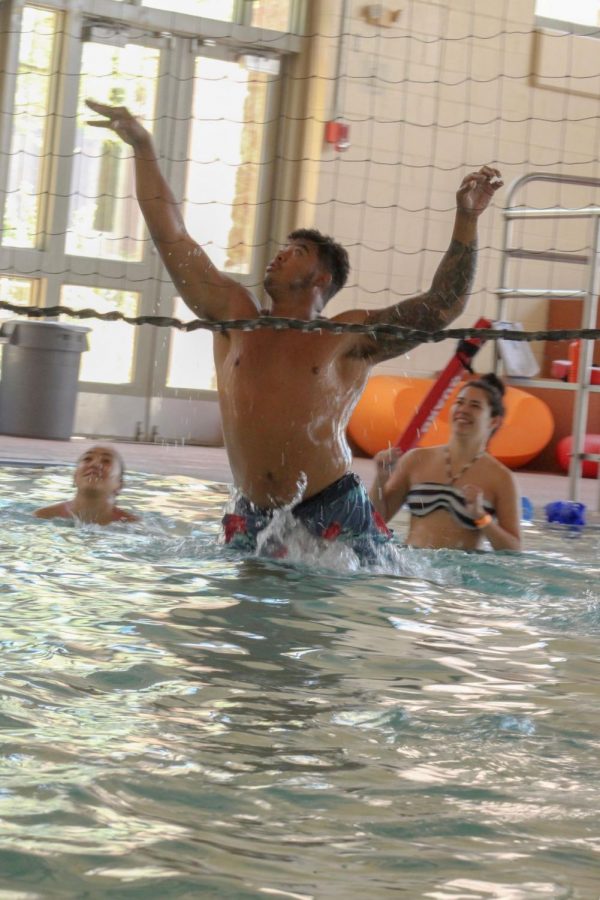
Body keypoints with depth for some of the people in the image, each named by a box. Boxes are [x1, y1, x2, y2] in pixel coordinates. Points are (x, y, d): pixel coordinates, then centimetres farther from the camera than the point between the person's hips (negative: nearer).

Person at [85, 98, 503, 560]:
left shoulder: (350, 337, 3)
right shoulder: (236, 316, 11)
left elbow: (441, 307, -3)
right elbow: (172, 237, 12)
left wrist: (466, 221, -11)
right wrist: (143, 149, 10)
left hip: (334, 514, -3)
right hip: (252, 520, 3)